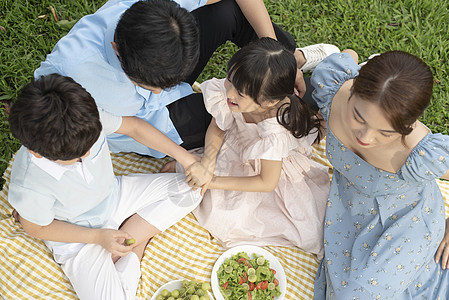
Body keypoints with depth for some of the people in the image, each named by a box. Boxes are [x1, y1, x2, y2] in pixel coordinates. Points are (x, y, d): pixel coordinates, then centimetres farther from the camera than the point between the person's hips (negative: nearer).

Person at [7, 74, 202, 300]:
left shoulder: (88, 119, -28)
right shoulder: (28, 187, -36)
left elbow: (133, 126, -8)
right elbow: (37, 228, -15)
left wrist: (186, 158, -9)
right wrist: (98, 237, -18)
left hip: (114, 196, 5)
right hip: (79, 234, -4)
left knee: (189, 190, -2)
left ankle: (130, 237, -3)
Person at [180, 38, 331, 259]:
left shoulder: (275, 134, -41)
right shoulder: (226, 92, -30)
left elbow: (267, 182, -25)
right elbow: (216, 128, -10)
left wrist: (213, 181, -25)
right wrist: (207, 163, -29)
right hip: (235, 148, 4)